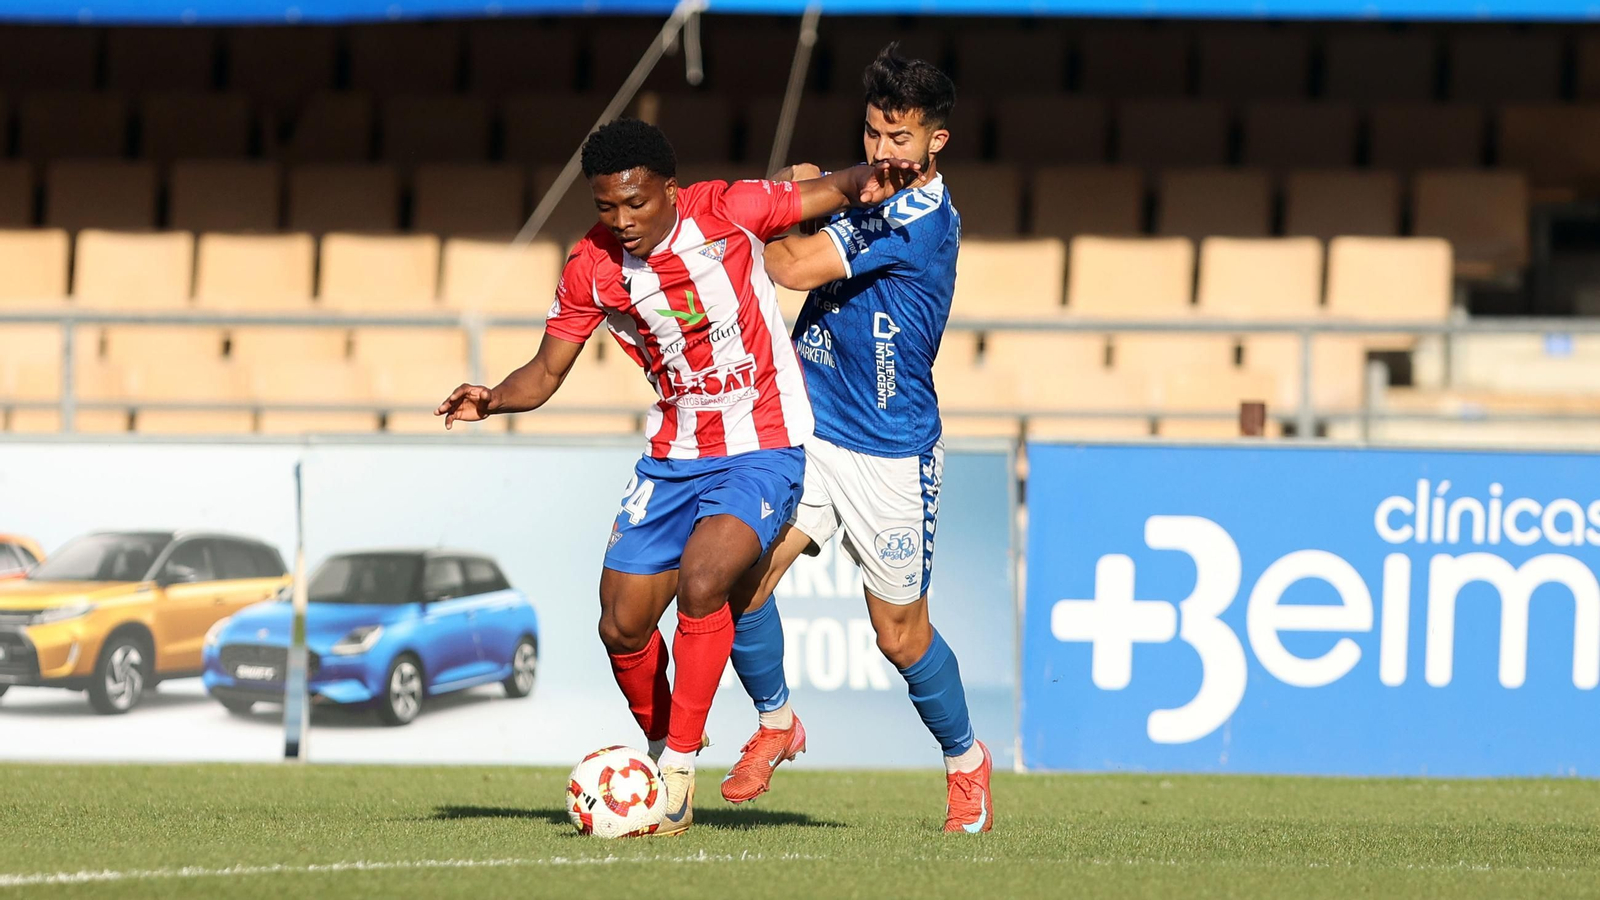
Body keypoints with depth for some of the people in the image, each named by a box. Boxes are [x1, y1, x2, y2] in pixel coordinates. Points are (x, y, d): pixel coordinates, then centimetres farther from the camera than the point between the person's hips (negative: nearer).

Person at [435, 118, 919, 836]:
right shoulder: (592, 266, -4)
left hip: (761, 449, -5)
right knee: (622, 626, 3)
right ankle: (661, 741, 33)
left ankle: (679, 770, -18)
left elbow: (829, 194, -1)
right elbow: (546, 373, 4)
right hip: (672, 458, 5)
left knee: (700, 581, -28)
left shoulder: (727, 212, -15)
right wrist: (491, 400, -17)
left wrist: (866, 182, -25)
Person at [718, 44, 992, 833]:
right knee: (739, 574, -12)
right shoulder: (873, 198, 7)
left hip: (888, 457, -6)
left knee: (900, 631, 5)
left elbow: (793, 269, -23)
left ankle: (965, 760, 28)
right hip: (811, 434, 6)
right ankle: (775, 722, 10)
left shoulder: (920, 216, -19)